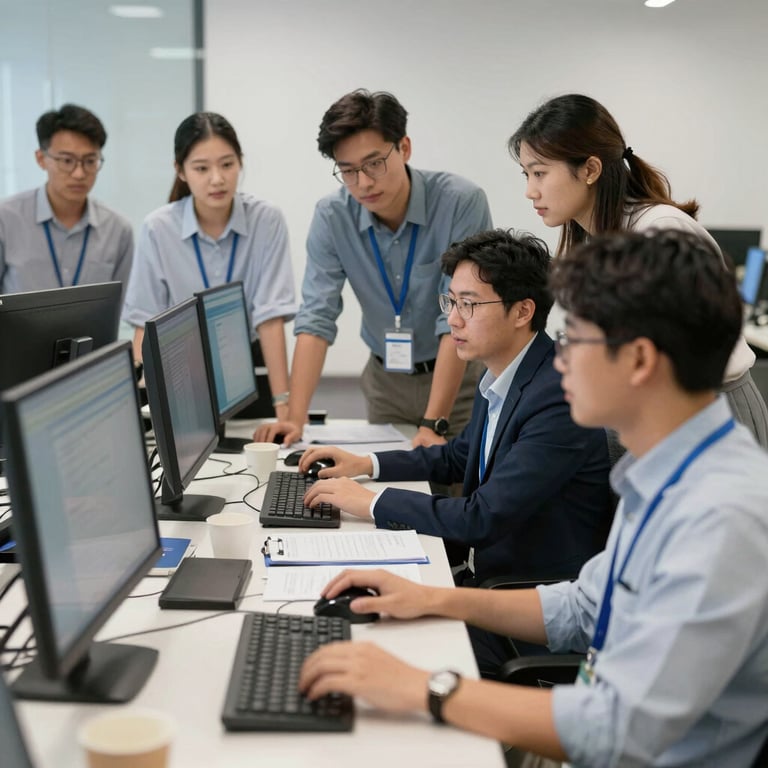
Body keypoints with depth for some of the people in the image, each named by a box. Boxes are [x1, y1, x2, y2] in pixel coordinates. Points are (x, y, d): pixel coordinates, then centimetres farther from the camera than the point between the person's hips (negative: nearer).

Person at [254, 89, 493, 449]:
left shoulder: (462, 202, -19)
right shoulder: (331, 216, -9)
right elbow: (316, 318, -13)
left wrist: (434, 424, -28)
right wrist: (295, 418, -24)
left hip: (461, 375, -2)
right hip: (386, 379, 3)